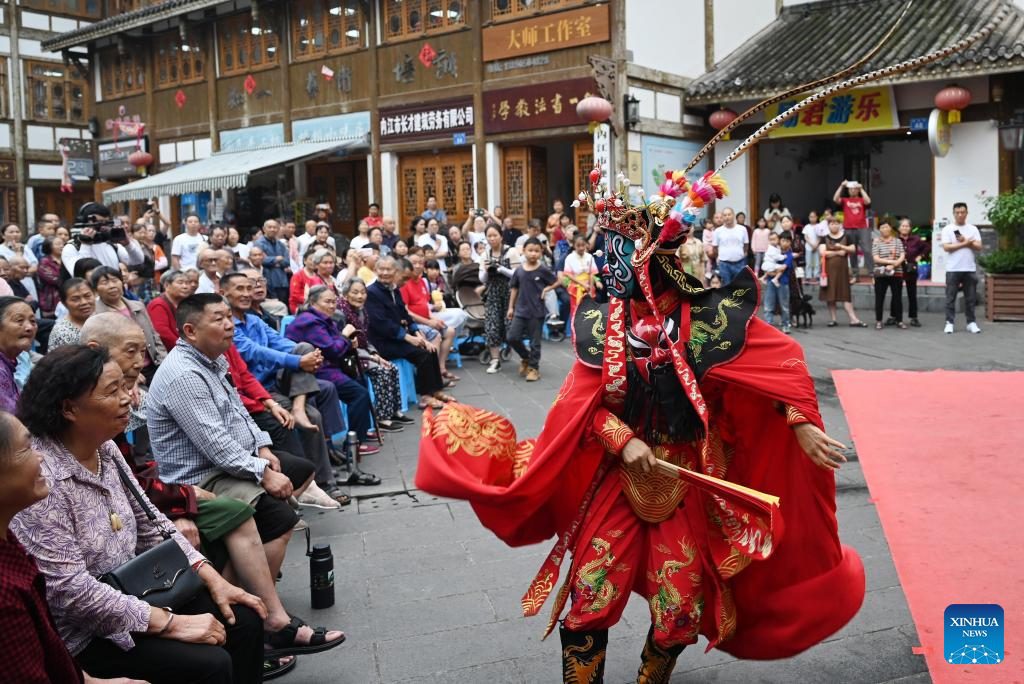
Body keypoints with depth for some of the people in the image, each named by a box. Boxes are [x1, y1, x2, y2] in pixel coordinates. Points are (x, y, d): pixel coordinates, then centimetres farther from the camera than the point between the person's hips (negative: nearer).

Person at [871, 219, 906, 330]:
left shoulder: (897, 241, 8)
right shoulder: (876, 242, 2)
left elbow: (902, 257, 0)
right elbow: (876, 259, -9)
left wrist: (893, 265, -16)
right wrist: (891, 261, -17)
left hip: (896, 274, 1)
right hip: (881, 275, -1)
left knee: (897, 298, 4)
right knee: (879, 298, 2)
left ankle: (899, 321, 10)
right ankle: (878, 321, 10)